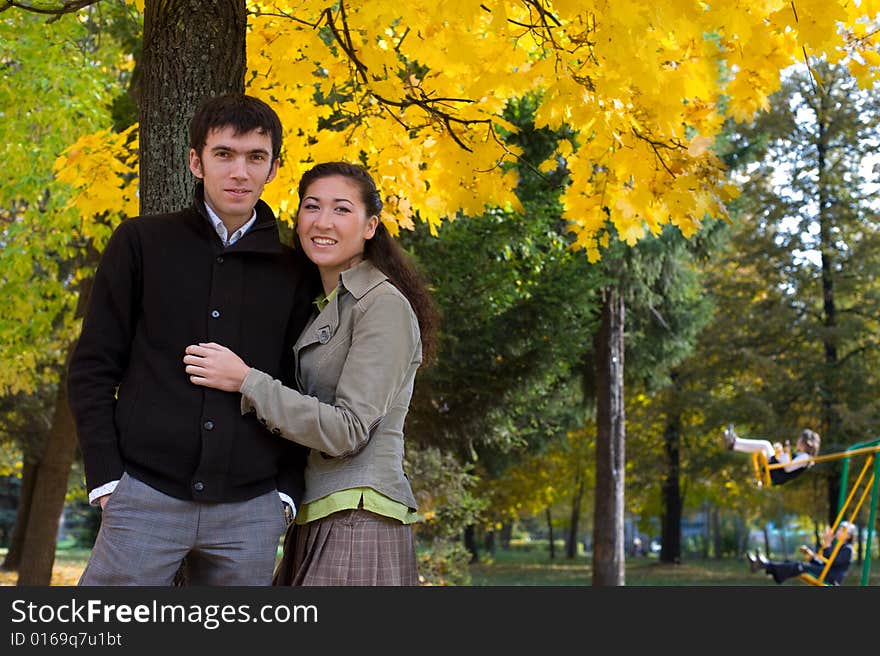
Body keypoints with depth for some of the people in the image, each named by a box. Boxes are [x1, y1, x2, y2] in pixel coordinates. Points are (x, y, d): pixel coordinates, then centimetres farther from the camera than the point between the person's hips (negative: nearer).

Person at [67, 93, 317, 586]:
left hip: (251, 509, 2)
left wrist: (288, 489, 3)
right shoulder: (142, 243, 5)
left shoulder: (293, 272, 10)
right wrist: (106, 476, -4)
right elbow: (93, 368, 4)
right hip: (148, 496, -2)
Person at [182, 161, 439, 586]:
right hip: (314, 522, 9)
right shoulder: (322, 309, 20)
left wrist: (246, 380, -16)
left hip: (357, 522, -9)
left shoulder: (383, 305, -9)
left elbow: (348, 430, -16)